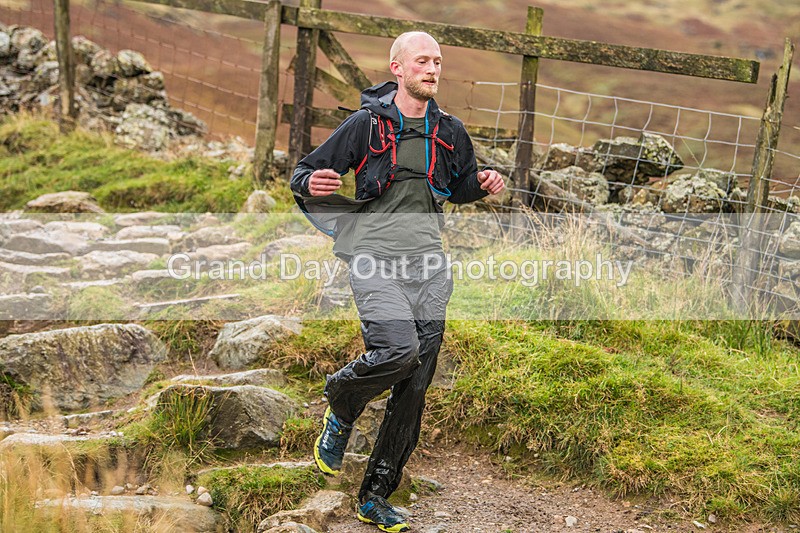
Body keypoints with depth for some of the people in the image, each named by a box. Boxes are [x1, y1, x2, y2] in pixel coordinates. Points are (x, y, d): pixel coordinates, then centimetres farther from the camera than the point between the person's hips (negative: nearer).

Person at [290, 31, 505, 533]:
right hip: (376, 259, -5)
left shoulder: (450, 131, 14)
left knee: (414, 388, 2)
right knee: (398, 349, -28)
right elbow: (305, 173, 3)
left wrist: (485, 184, 8)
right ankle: (340, 407, 5)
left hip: (428, 265, 5)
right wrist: (311, 184, -20)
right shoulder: (366, 124, 0)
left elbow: (462, 185, 30)